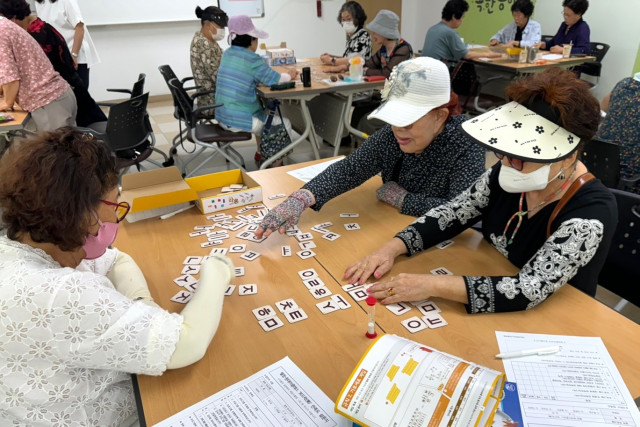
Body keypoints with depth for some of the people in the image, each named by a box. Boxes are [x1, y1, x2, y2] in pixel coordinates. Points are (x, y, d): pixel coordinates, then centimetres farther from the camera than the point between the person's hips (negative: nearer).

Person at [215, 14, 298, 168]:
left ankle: (261, 154, 39)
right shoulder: (252, 59, -16)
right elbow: (274, 79, -10)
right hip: (241, 121, -8)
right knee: (285, 123, 9)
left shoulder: (227, 53, 7)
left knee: (266, 114, 33)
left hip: (222, 117, 8)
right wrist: (289, 76, 11)